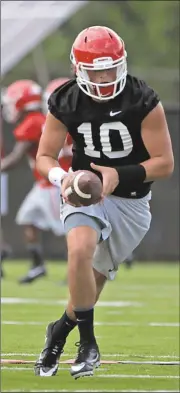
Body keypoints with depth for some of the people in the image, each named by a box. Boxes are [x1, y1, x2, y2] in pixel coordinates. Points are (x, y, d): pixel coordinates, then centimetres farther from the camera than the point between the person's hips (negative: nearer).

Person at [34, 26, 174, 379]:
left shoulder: (144, 102, -18)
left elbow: (165, 163, -14)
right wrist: (61, 176, -23)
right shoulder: (65, 103, -11)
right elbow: (45, 156, 0)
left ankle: (61, 330, 35)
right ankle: (87, 343, -14)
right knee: (80, 250, -29)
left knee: (96, 276, 7)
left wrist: (120, 176, -29)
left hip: (130, 200, 0)